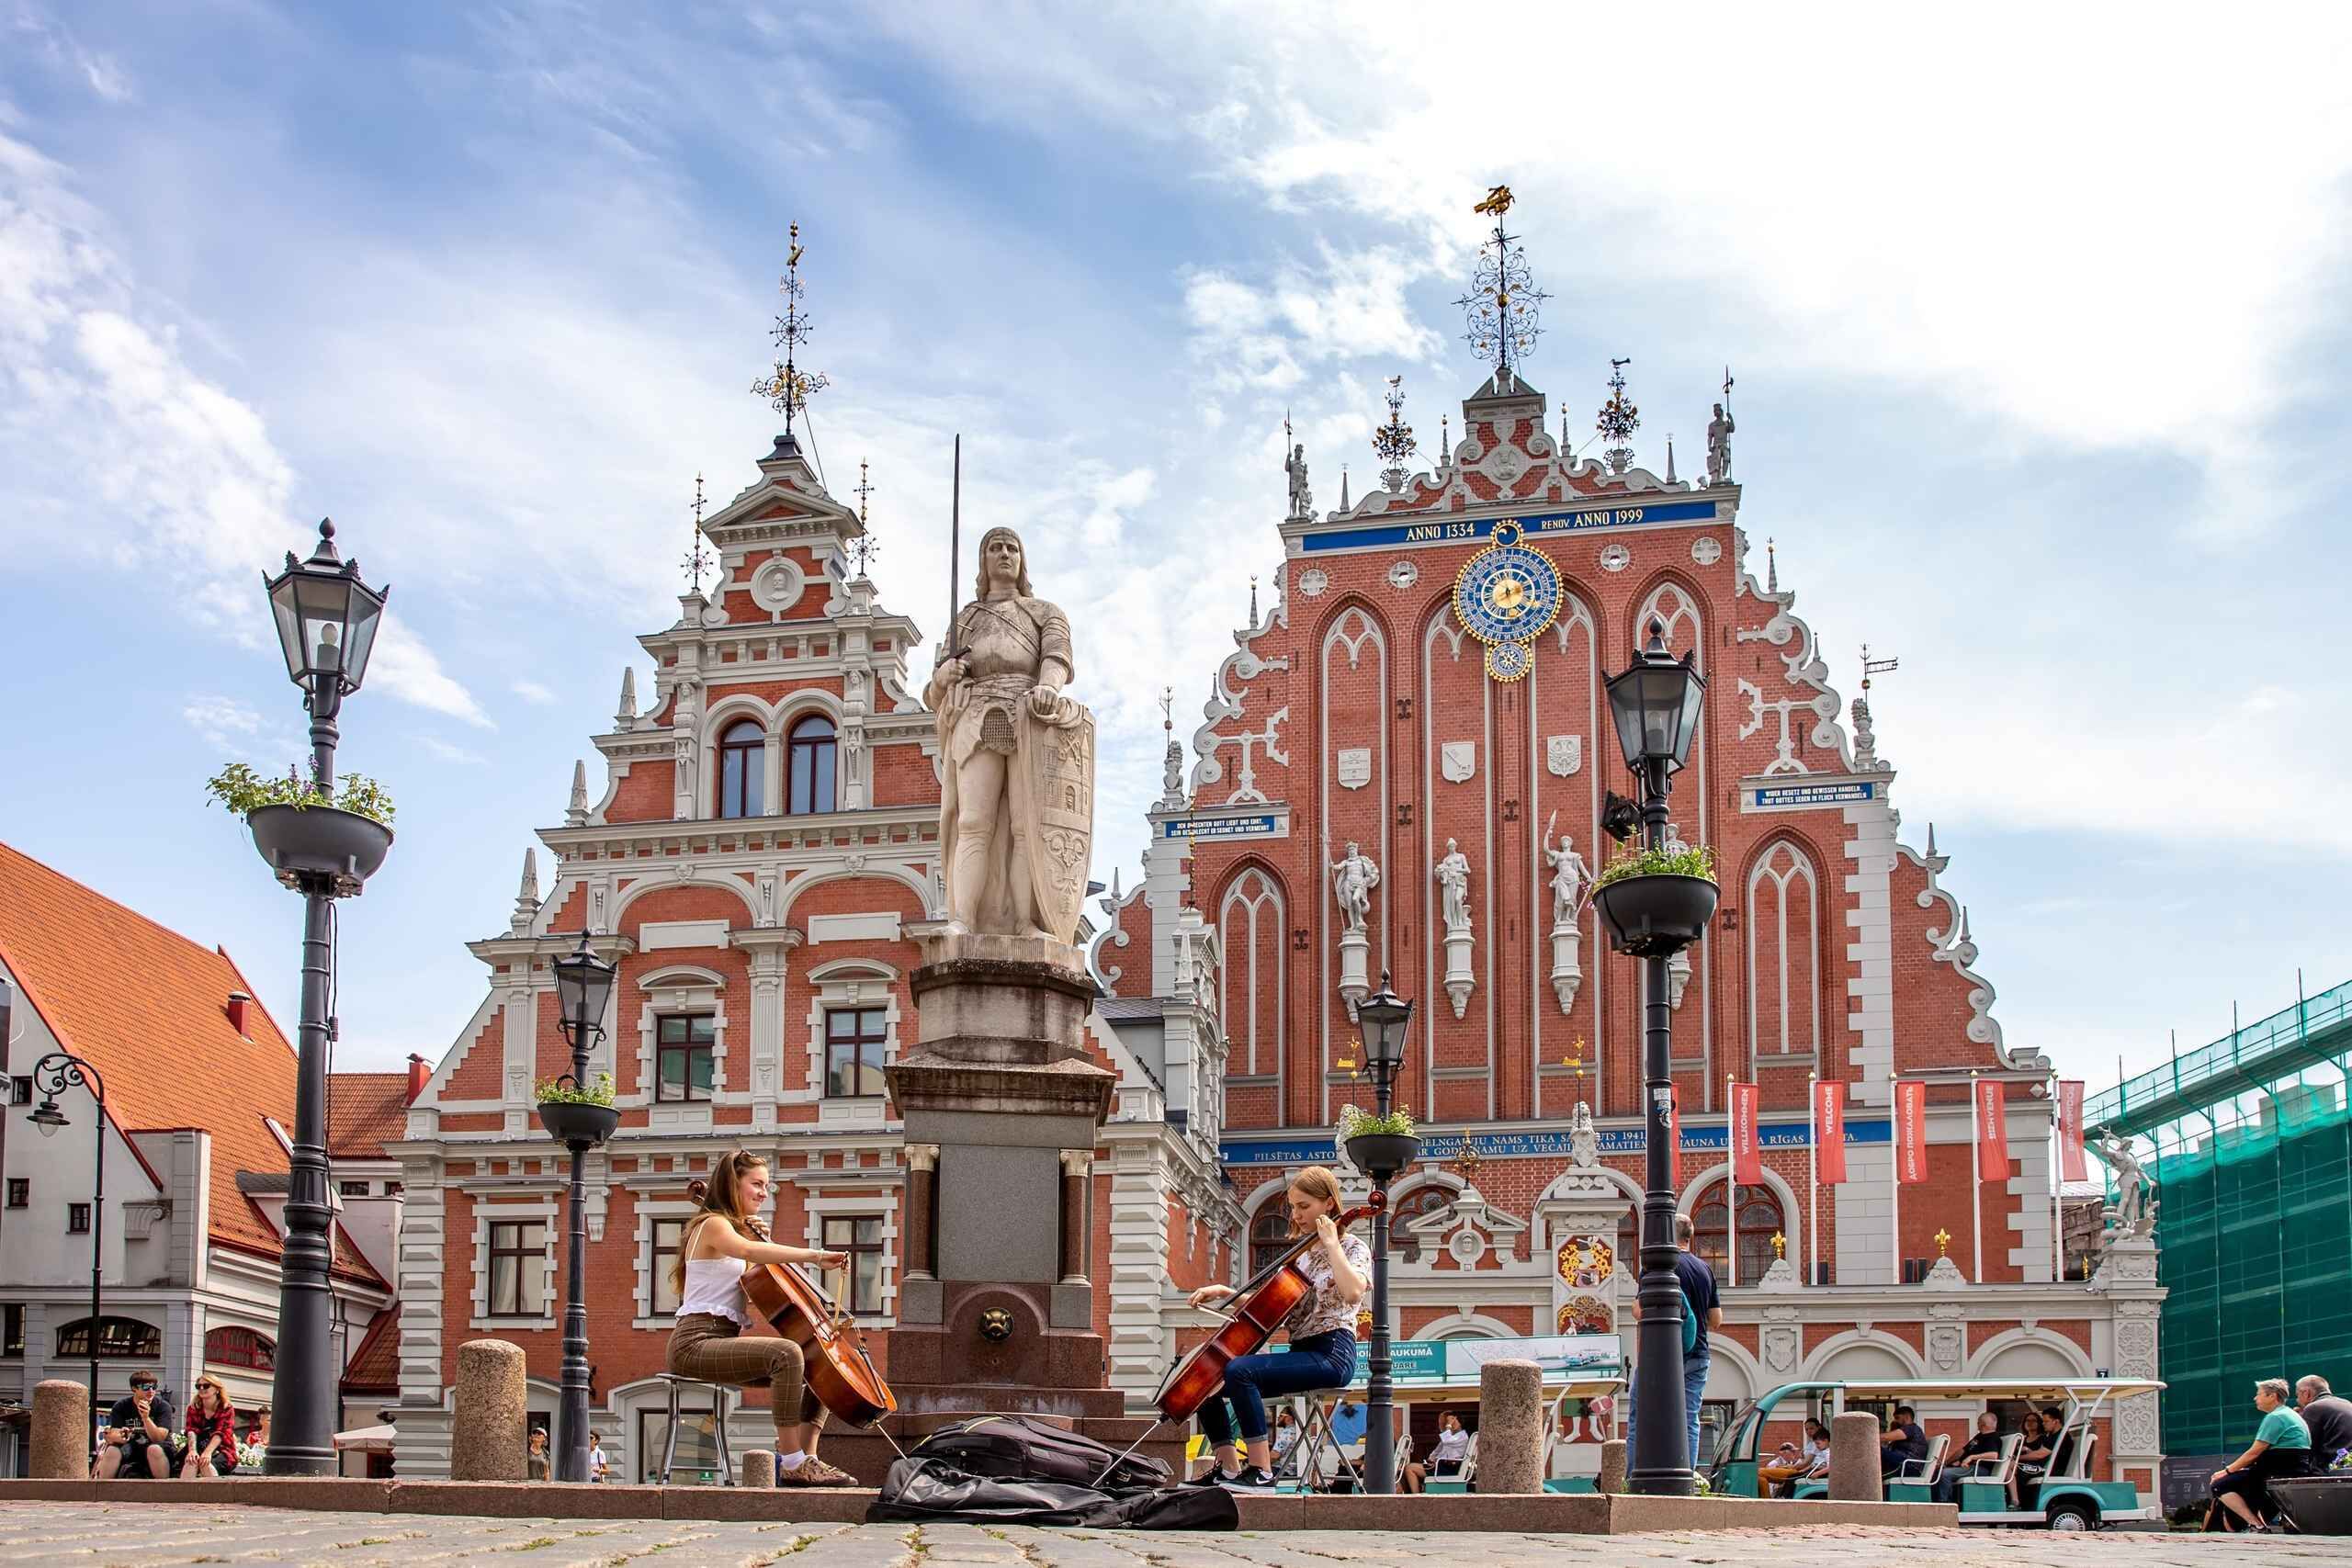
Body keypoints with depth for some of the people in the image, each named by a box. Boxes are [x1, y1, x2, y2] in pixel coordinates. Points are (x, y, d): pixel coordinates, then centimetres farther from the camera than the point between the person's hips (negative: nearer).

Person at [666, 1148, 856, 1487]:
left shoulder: (739, 1228, 24)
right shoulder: (713, 1225, -7)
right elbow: (747, 1250, -31)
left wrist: (760, 1238, 6)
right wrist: (813, 1256, -39)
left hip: (725, 1342, 10)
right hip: (696, 1342, -10)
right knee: (787, 1354, -32)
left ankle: (806, 1460, -6)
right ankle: (792, 1463, -31)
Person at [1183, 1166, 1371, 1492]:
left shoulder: (1352, 1247, -3)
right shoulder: (1302, 1253, 20)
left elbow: (1353, 1292, -26)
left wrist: (1331, 1244, -18)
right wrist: (1227, 1292, 8)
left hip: (1331, 1353, -9)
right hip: (1299, 1352, 9)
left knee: (1239, 1370, -30)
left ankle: (1261, 1473, -30)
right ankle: (1229, 1469, 4)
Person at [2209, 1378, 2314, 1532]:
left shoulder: (2275, 1417, -12)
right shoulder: (2289, 1414, 20)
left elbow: (2254, 1453, -14)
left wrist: (2227, 1471, -3)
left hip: (2281, 1473, -11)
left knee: (2220, 1486, -11)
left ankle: (2257, 1525, -19)